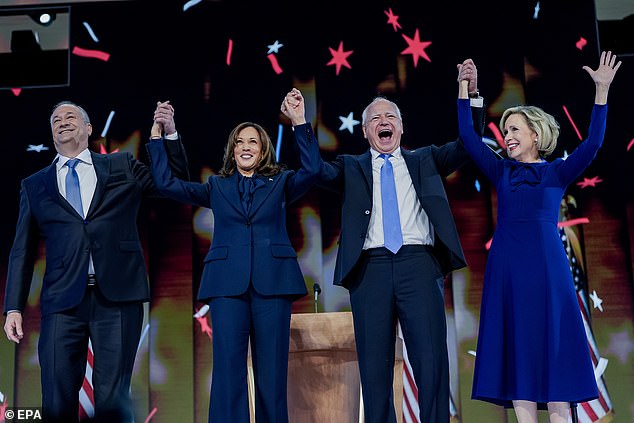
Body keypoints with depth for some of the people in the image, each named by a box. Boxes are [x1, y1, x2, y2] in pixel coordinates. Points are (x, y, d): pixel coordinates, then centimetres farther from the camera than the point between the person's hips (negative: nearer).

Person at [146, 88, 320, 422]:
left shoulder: (280, 183, 15)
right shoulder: (217, 187, 18)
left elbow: (312, 170, -4)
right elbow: (166, 184, 10)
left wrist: (300, 123, -11)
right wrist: (158, 136, 5)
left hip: (272, 281, 0)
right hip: (228, 282, 1)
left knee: (272, 372, 0)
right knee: (228, 370, -5)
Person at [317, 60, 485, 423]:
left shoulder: (424, 160, 20)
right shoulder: (352, 168, 18)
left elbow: (466, 146, 9)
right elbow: (318, 171, 1)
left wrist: (472, 94, -3)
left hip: (418, 264, 0)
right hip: (370, 268, 0)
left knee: (432, 361, -4)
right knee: (375, 365, 2)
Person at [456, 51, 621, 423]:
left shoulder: (558, 172, 8)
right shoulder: (502, 172, 13)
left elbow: (592, 144, -7)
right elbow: (469, 137, 7)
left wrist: (602, 91, -14)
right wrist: (464, 89, 4)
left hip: (547, 265, -2)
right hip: (507, 266, 2)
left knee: (553, 348, -1)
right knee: (516, 351, 1)